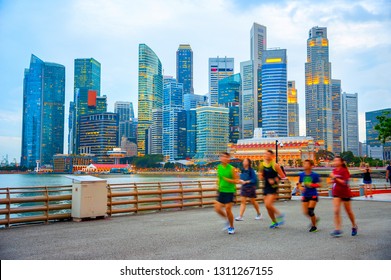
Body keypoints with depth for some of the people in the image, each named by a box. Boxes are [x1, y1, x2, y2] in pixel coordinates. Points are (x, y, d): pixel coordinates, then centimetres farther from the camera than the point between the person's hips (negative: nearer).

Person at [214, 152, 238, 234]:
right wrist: (218, 185, 10)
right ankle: (228, 220, 27)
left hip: (230, 191, -5)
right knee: (217, 209, 0)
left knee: (228, 210, -5)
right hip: (221, 191, 5)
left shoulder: (231, 168, -10)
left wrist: (229, 180, -23)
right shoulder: (218, 167, 5)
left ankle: (232, 227, 16)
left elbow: (236, 180, -8)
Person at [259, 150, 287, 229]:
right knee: (267, 206, 8)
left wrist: (275, 180, -17)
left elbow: (282, 176, -6)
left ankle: (279, 215, 5)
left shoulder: (275, 165, -10)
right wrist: (261, 176, -4)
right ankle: (274, 222, 26)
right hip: (266, 187, 6)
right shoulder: (262, 165, 6)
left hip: (273, 188, -6)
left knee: (268, 205, -19)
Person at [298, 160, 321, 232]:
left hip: (313, 195, -4)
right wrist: (301, 188, -10)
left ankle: (314, 226, 11)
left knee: (310, 210, -11)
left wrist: (312, 185, -22)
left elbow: (318, 185, -6)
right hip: (305, 195, 4)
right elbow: (299, 184, 11)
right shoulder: (301, 175, 1)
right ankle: (315, 219, 32)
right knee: (306, 212, 1)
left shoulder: (315, 175, -10)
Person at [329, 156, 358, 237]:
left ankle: (354, 227, 35)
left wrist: (335, 178, -24)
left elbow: (345, 183, -23)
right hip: (336, 194, 5)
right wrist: (333, 180, 4)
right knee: (336, 211, -9)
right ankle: (338, 230, -9)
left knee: (349, 211, 12)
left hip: (345, 193, -5)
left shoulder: (345, 171, -15)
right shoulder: (334, 170, 5)